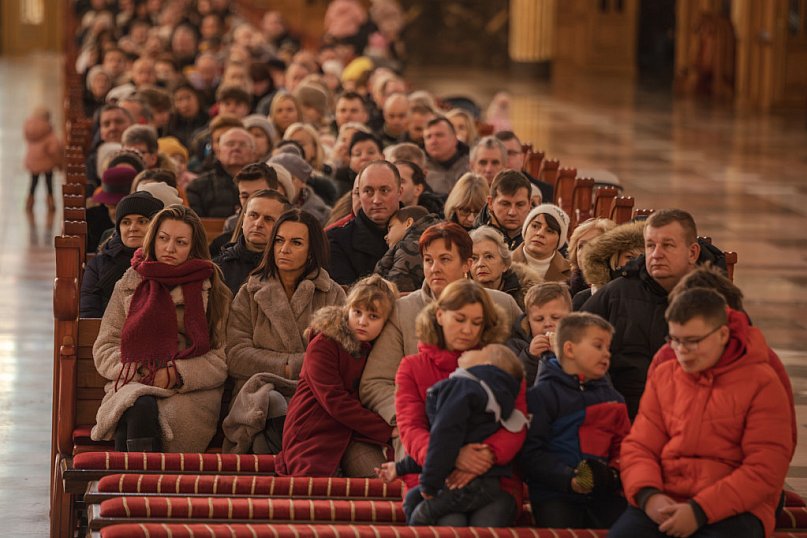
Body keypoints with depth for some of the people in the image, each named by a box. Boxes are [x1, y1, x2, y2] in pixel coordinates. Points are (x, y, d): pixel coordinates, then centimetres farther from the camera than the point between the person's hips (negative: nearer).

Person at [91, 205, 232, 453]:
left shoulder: (212, 290, 14)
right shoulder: (130, 284, 19)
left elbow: (221, 361, 5)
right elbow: (103, 350, 14)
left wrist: (176, 374, -11)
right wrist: (138, 369, -6)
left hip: (189, 393, -1)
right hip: (133, 385, 1)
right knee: (140, 408, -36)